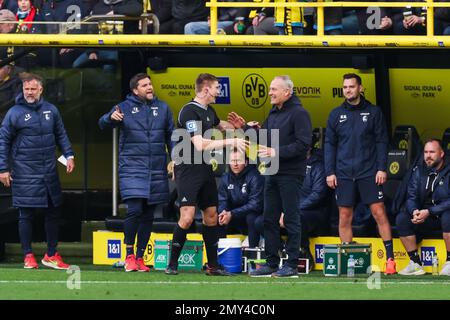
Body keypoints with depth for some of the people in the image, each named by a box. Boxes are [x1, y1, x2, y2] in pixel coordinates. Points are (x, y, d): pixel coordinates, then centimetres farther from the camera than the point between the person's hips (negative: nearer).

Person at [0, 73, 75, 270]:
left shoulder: (51, 110, 6)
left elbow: (61, 135, 16)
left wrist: (69, 155, 4)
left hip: (49, 170, 4)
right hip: (24, 171, -4)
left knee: (53, 213, 7)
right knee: (26, 215, 0)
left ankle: (51, 255, 16)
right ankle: (28, 256, 8)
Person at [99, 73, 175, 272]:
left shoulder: (162, 108, 9)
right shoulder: (125, 107, 0)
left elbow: (171, 135, 15)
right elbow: (102, 123, -8)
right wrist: (111, 117, -31)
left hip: (156, 171, 4)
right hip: (132, 169, -4)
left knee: (148, 215, 7)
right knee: (134, 210, -15)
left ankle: (140, 257, 16)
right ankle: (129, 255, -2)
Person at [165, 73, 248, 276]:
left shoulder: (208, 111, 12)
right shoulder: (189, 111, -17)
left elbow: (220, 125, 37)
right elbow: (200, 145, -26)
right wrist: (230, 142, -23)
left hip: (205, 169, 9)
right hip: (188, 170, -9)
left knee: (211, 216, 9)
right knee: (187, 217, -15)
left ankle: (213, 265, 16)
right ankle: (172, 264, -6)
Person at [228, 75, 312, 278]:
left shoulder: (298, 113, -11)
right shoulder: (273, 114, 17)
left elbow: (303, 144, -19)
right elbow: (264, 137, 21)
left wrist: (277, 152, -22)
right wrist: (245, 128, 9)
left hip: (291, 173, -9)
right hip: (272, 173, 9)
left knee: (291, 218, -4)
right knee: (270, 219, 10)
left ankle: (292, 264, -2)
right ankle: (272, 263, 16)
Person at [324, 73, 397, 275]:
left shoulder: (373, 112, 4)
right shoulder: (336, 114, 9)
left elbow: (381, 142, 3)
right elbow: (329, 144, 10)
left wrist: (382, 168, -6)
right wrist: (329, 172, 2)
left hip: (369, 172, -2)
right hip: (343, 173, 2)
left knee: (379, 212, -7)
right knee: (345, 217, 3)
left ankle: (390, 258, -4)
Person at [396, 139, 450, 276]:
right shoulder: (419, 171, 7)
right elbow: (411, 197, 2)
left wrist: (429, 212, -25)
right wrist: (415, 211, -21)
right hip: (424, 215, 5)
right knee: (401, 218, -18)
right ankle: (415, 263, -16)